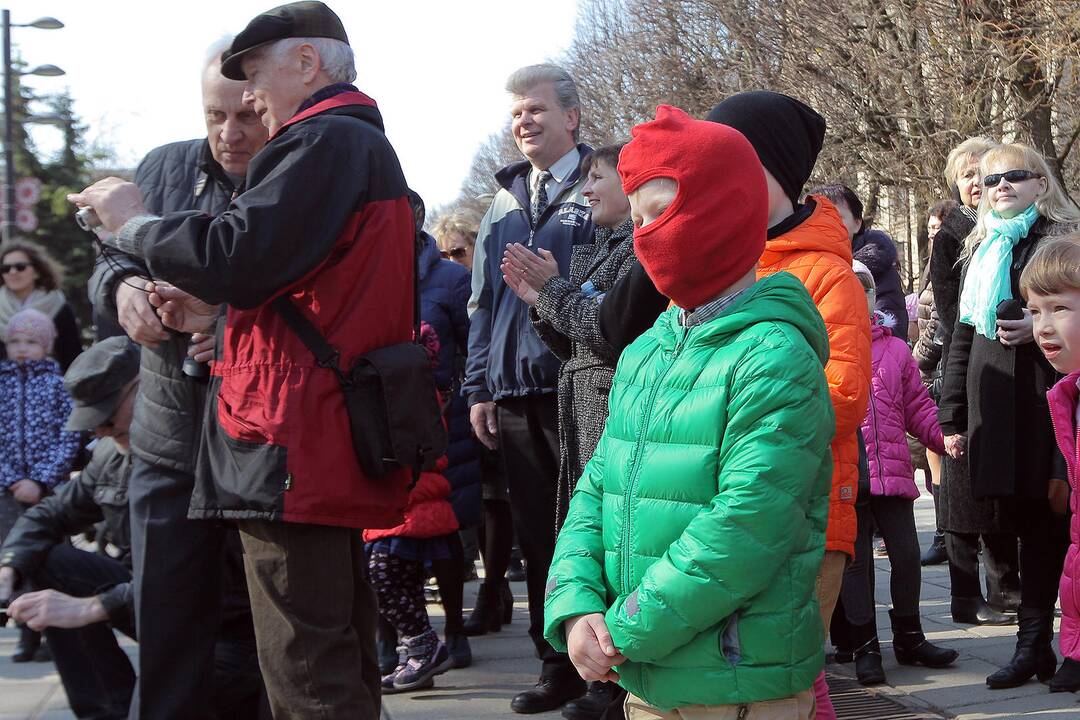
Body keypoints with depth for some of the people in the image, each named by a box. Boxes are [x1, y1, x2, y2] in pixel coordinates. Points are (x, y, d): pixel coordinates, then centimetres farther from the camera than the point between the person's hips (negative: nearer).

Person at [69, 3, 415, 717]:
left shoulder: (326, 142, -11)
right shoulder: (367, 148, 24)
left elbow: (238, 253, -23)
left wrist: (134, 223, -6)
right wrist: (219, 309, 15)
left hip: (293, 450, -11)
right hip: (339, 448, 11)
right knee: (343, 653, 16)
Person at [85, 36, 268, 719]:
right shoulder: (165, 169, 7)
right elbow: (109, 261, 16)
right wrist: (122, 285, -8)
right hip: (171, 439, 4)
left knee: (273, 624, 7)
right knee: (165, 621, 7)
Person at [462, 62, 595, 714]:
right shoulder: (506, 199, 18)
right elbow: (482, 300, 19)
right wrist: (480, 386, 13)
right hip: (515, 397, 6)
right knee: (538, 536, 9)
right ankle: (560, 667, 18)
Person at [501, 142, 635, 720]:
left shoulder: (643, 248, -7)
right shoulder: (592, 252, 21)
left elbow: (614, 329, -18)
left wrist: (554, 289, -8)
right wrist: (538, 299, 8)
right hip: (582, 411, 9)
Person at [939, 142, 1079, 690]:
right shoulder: (981, 250, 19)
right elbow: (962, 336, 20)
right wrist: (953, 417, 16)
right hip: (996, 407, 4)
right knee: (1028, 519, 6)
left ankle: (1035, 642, 4)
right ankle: (1035, 642, 9)